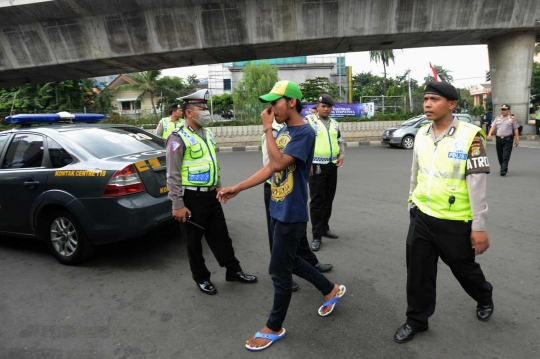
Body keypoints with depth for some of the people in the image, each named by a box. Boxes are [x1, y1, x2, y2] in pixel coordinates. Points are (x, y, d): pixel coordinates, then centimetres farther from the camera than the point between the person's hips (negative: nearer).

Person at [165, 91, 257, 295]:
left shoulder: (207, 134, 11)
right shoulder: (179, 138, -13)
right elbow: (173, 175, -16)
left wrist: (219, 187, 20)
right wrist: (177, 205, -18)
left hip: (211, 195, 7)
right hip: (192, 198, -7)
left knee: (220, 235, 15)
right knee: (194, 241, 9)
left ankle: (234, 271, 28)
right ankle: (201, 278, 26)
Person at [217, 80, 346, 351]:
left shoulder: (305, 133, -17)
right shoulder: (283, 132, 9)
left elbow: (279, 163, -28)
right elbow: (269, 168, 11)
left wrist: (267, 128, -19)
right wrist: (237, 188, 9)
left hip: (291, 214, -9)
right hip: (278, 210, 9)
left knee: (279, 271, 4)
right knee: (290, 261, 21)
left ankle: (274, 328, 26)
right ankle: (331, 290, 41)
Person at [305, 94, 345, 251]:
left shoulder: (334, 123, 15)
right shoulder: (309, 121, -5)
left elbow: (340, 140, 25)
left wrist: (342, 155, 7)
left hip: (332, 166, 6)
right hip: (317, 167, -6)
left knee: (328, 199, 13)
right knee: (317, 201, -4)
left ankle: (324, 228, 29)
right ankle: (317, 236, 3)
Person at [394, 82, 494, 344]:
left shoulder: (470, 135, -15)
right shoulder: (421, 133, 2)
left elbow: (477, 184, -15)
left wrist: (479, 226, -13)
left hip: (455, 221, -4)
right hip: (422, 216, 4)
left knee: (464, 268, 19)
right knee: (418, 271, 10)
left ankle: (484, 299, 52)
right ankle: (416, 320, 29)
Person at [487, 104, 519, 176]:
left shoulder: (512, 119, 5)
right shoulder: (497, 118, 13)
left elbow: (516, 129, 4)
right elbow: (493, 127, 4)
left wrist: (517, 139, -1)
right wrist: (490, 134, -14)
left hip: (508, 139, -3)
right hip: (498, 139, 4)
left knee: (506, 156, -9)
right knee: (500, 156, 10)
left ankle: (503, 170, -13)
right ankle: (502, 167, 28)